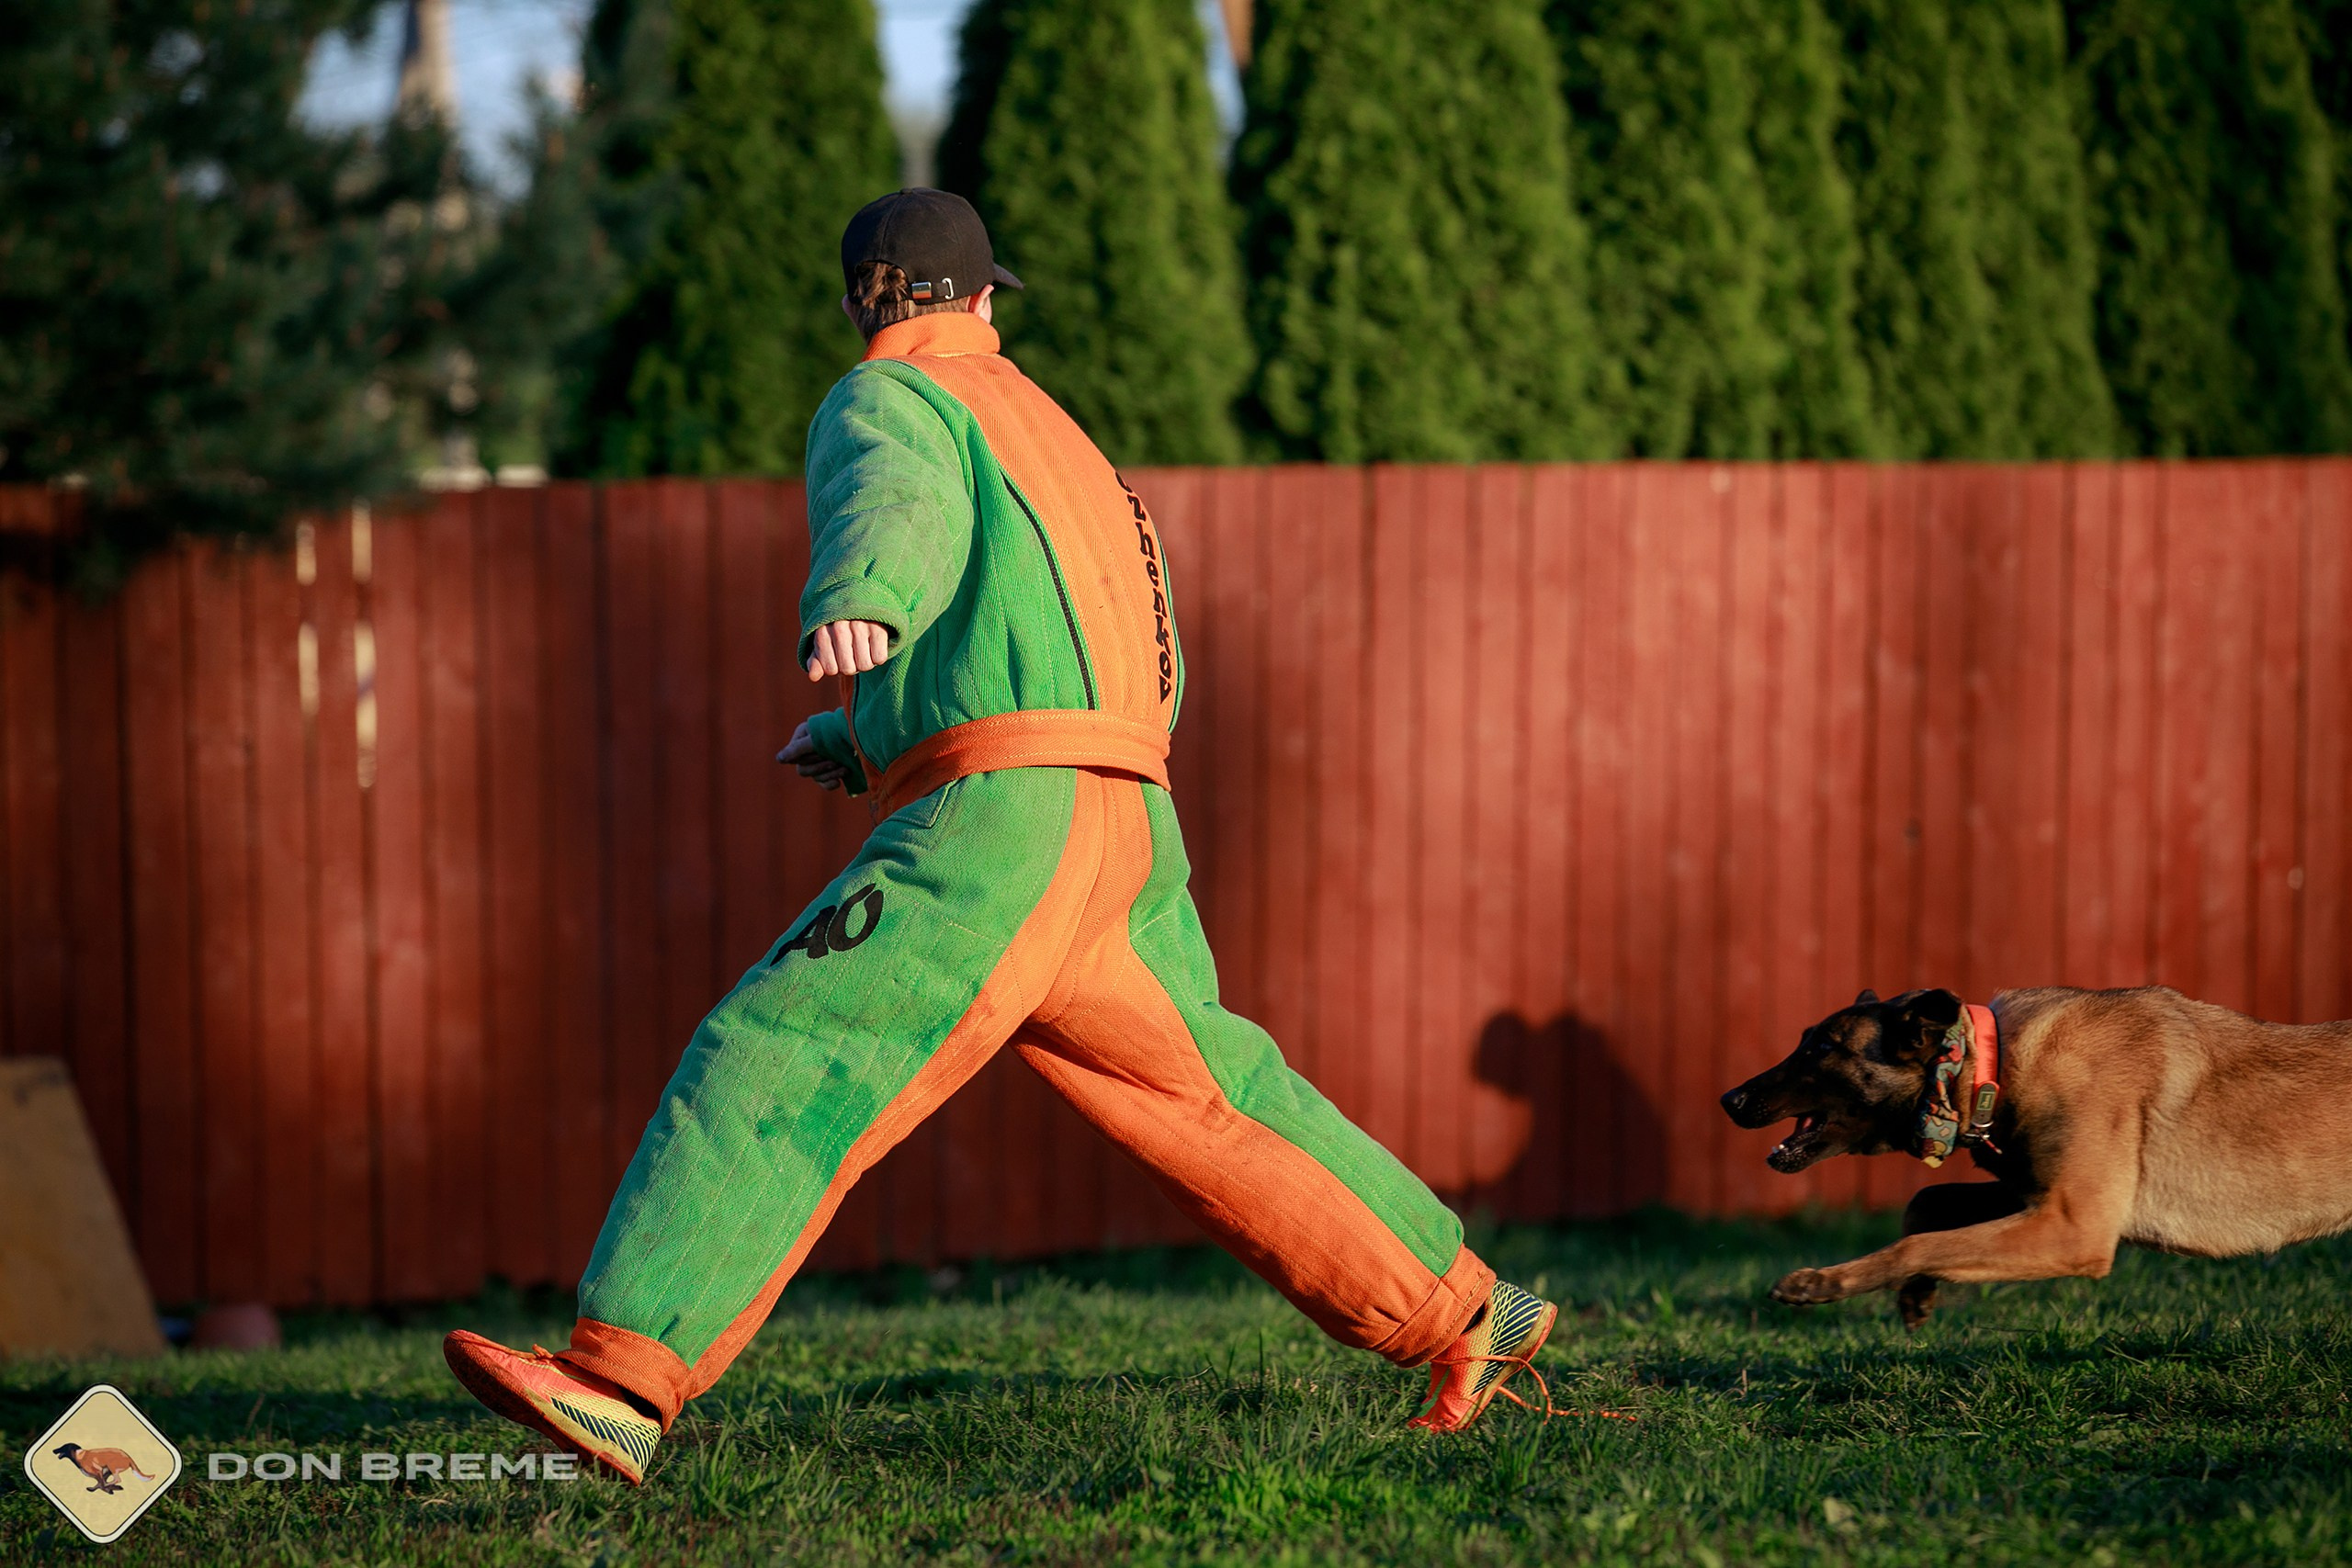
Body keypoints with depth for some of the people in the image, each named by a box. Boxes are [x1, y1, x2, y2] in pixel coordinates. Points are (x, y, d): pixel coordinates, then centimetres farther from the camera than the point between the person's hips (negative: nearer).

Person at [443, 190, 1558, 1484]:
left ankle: (618, 1378, -32)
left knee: (776, 1061, -18)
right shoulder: (1044, 433, 31)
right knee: (1211, 1106, 25)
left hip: (1006, 819, -9)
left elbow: (903, 516, -21)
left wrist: (851, 610, -43)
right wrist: (859, 740, 41)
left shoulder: (883, 405, 5)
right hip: (1127, 837, 9)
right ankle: (1466, 1316, 32)